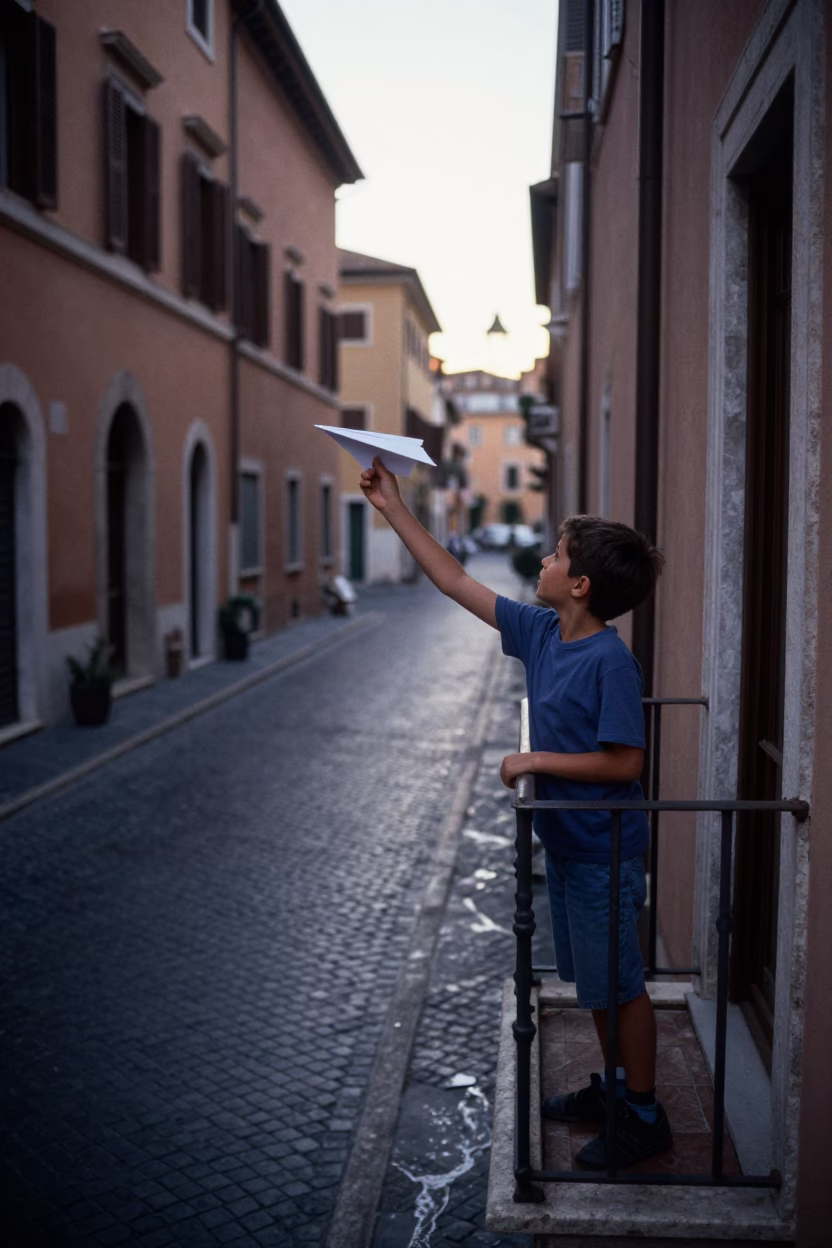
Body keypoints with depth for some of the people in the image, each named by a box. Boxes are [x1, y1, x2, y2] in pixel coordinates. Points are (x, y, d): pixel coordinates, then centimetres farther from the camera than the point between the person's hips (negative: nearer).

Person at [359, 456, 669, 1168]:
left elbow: (624, 763, -24)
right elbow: (456, 584, 6)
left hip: (604, 851, -8)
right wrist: (394, 510, 5)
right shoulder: (540, 631, 1)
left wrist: (537, 761, -19)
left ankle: (644, 1117, 22)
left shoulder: (610, 661, -23)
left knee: (619, 983, 5)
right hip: (566, 842, 8)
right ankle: (618, 1087, 38)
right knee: (593, 981, 21)